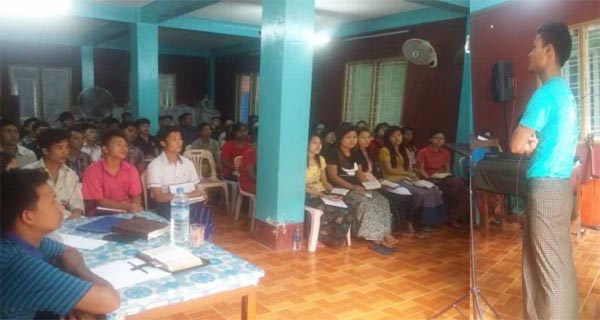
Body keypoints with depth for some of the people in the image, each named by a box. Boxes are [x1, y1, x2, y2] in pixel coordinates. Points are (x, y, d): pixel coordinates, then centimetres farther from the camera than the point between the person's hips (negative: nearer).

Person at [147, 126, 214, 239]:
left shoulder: (187, 163, 7)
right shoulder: (155, 165, -9)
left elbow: (195, 188, 10)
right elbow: (159, 197, -14)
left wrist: (199, 194, -15)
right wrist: (186, 195, -20)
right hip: (163, 204, -4)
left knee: (206, 215, -24)